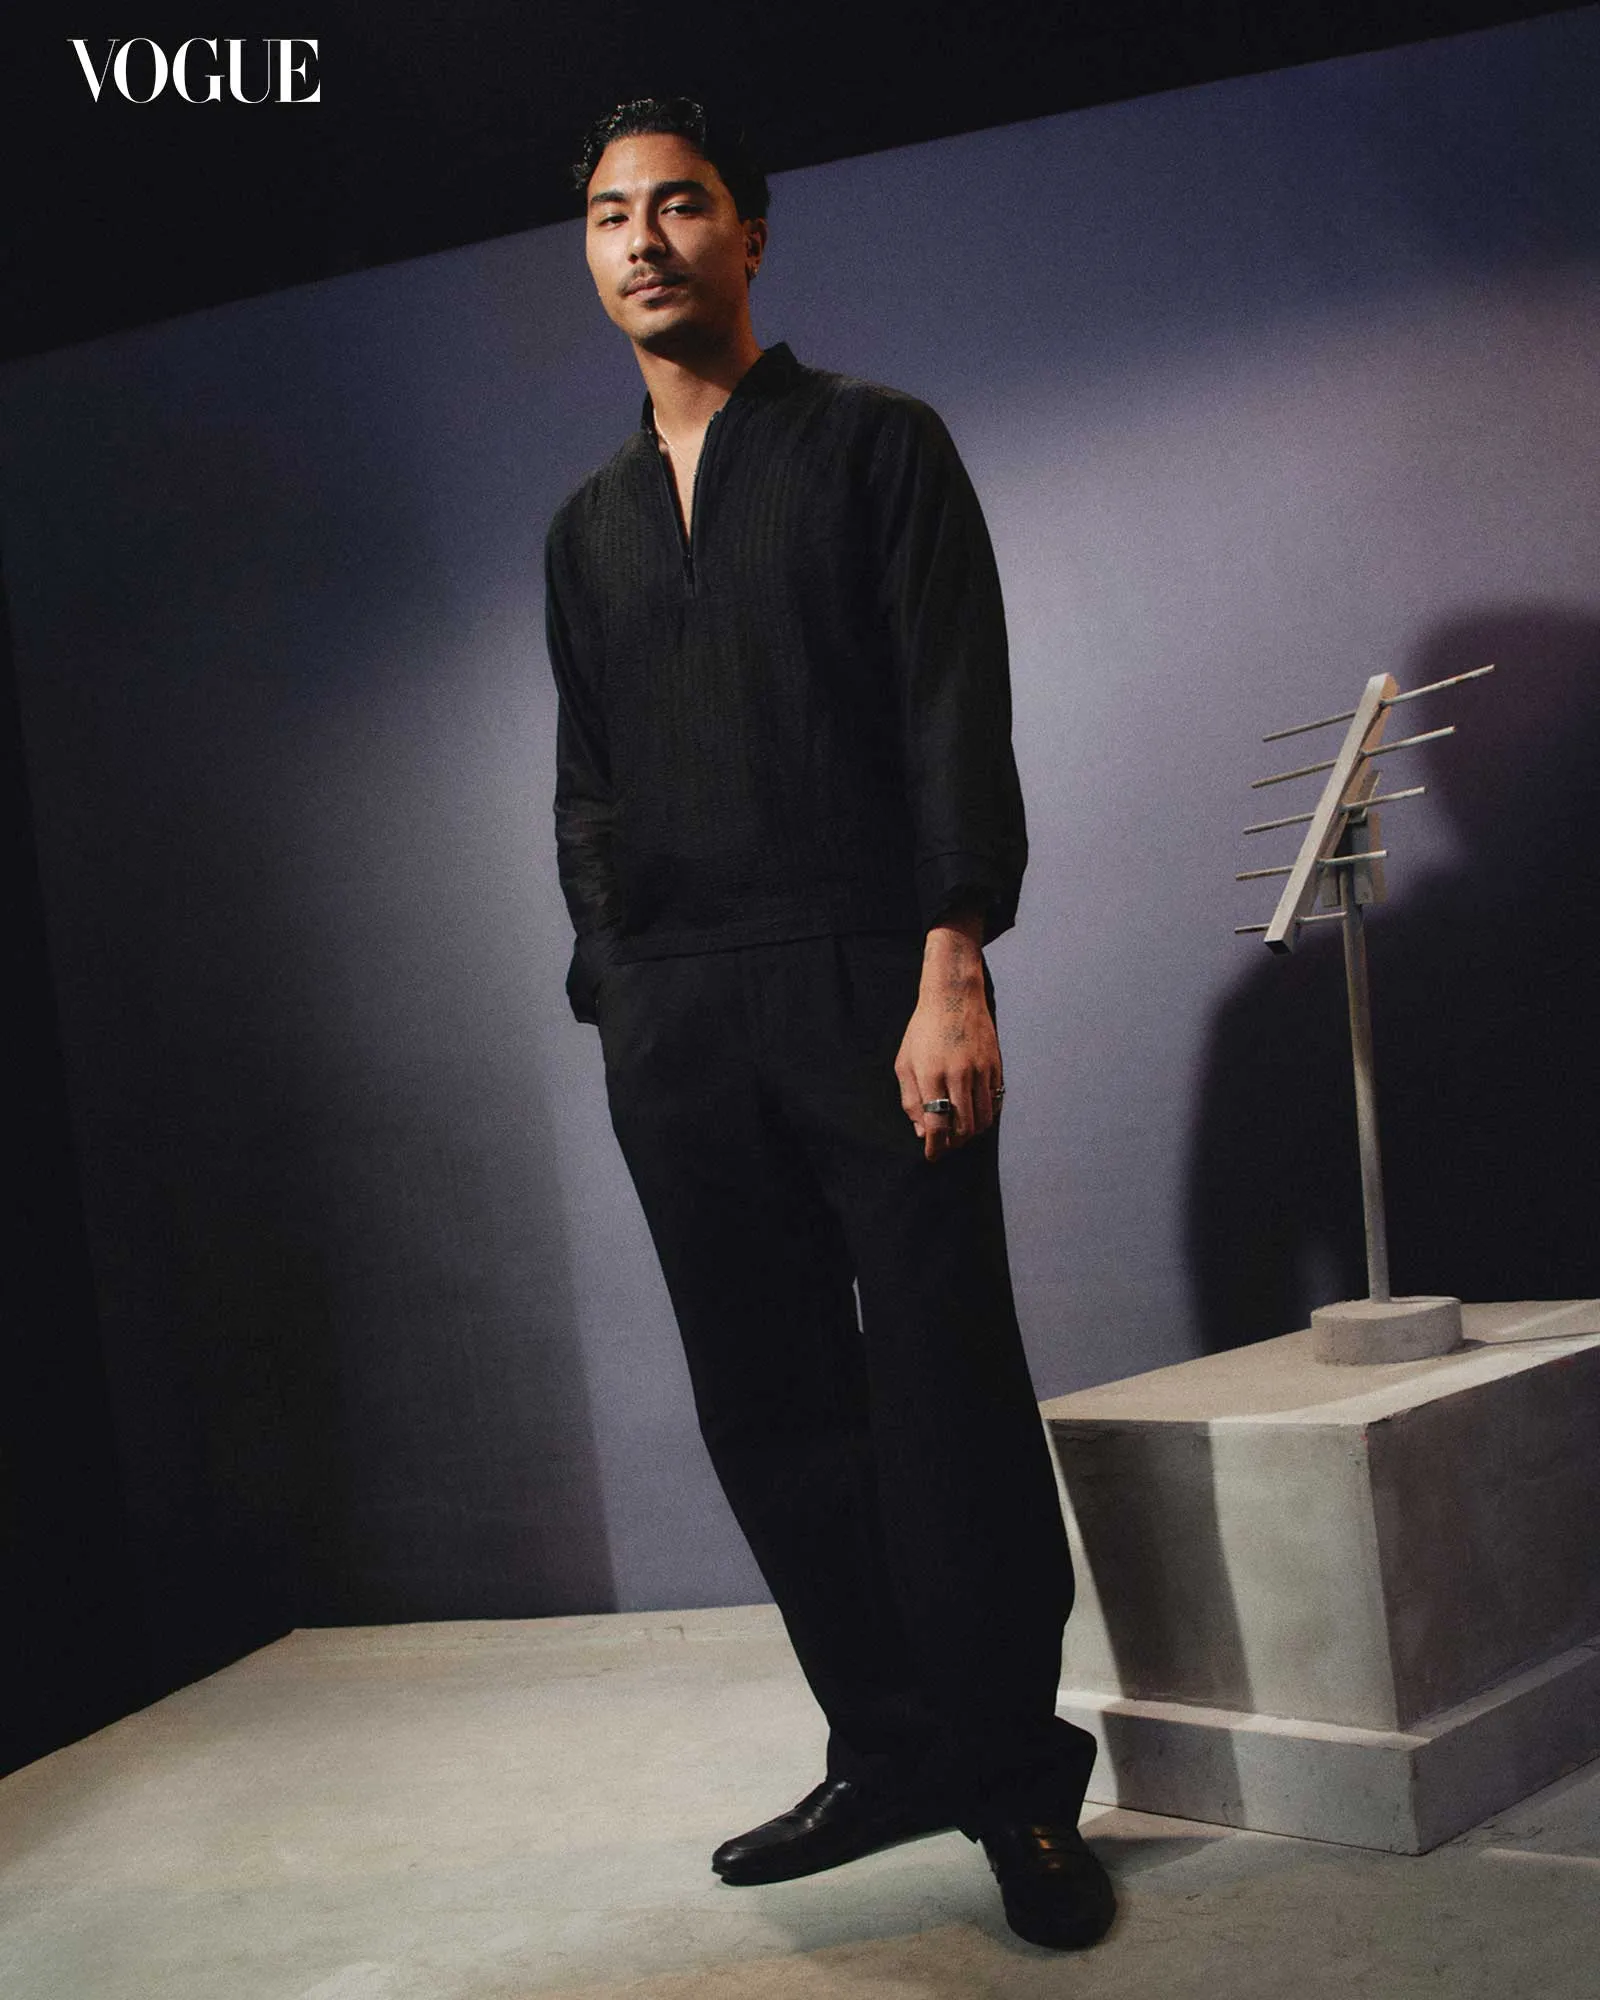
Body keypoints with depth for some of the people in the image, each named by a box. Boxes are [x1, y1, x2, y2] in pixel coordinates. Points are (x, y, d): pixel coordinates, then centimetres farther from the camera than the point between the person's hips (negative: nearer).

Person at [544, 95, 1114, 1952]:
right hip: (672, 1029, 5)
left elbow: (957, 715, -4)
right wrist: (614, 996, 9)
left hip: (863, 984, -5)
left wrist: (950, 969, -15)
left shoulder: (875, 442, 6)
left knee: (944, 1393, -5)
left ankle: (1016, 1779, 7)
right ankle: (891, 1755, 18)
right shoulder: (587, 525, 20)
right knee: (771, 1412, 6)